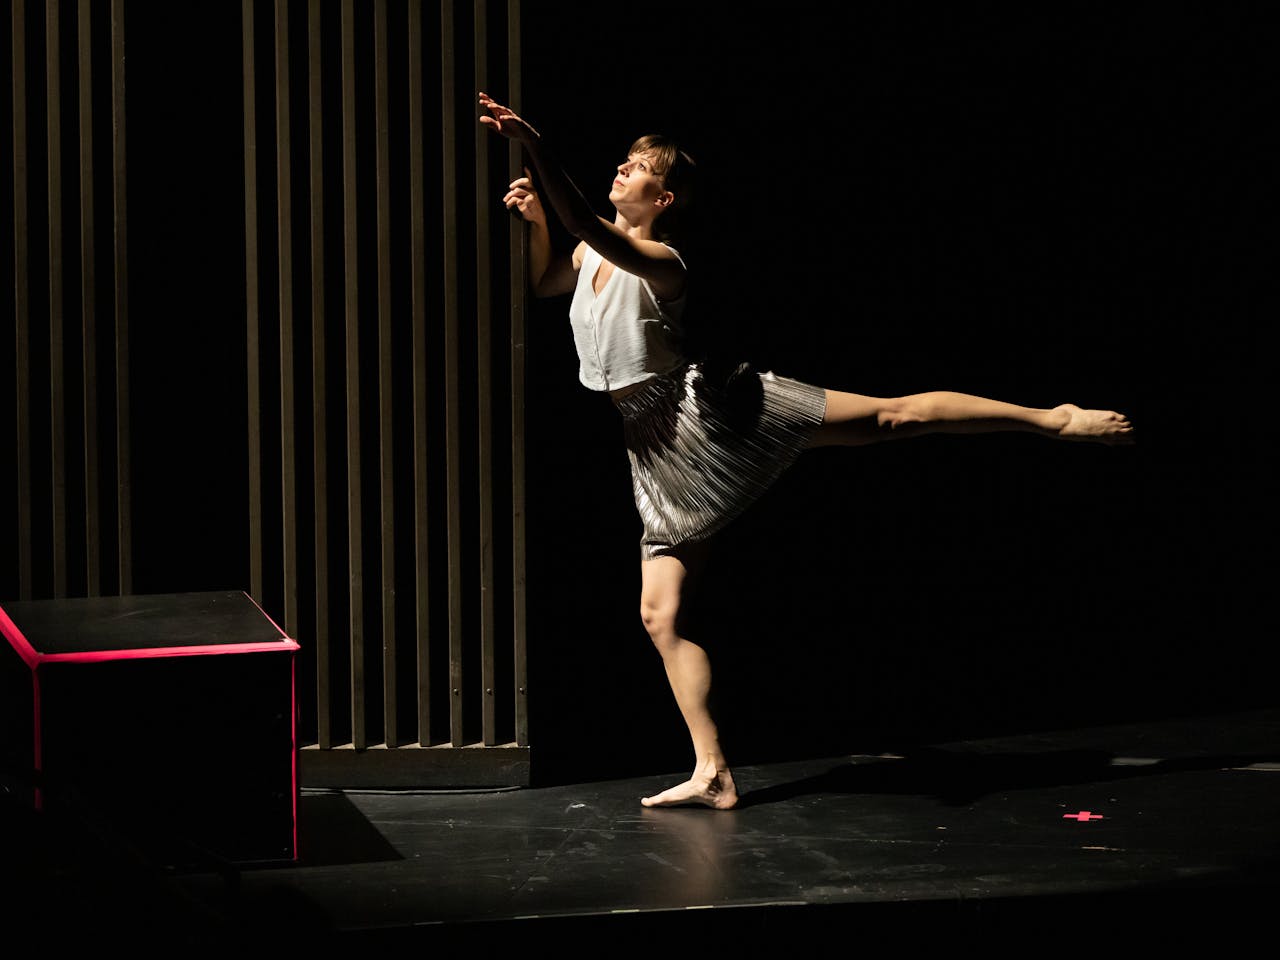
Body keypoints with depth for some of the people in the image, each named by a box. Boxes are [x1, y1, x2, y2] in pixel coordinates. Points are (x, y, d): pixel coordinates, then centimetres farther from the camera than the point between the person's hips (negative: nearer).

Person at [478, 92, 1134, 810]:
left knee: (892, 416, -13)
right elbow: (542, 283, 34)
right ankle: (713, 775, 5)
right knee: (661, 614, 2)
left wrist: (534, 145, -42)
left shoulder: (658, 261, -14)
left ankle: (1055, 418, -5)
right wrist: (535, 223, 14)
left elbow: (587, 224, -35)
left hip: (713, 413, -8)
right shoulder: (589, 255, 11)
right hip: (661, 457, 8)